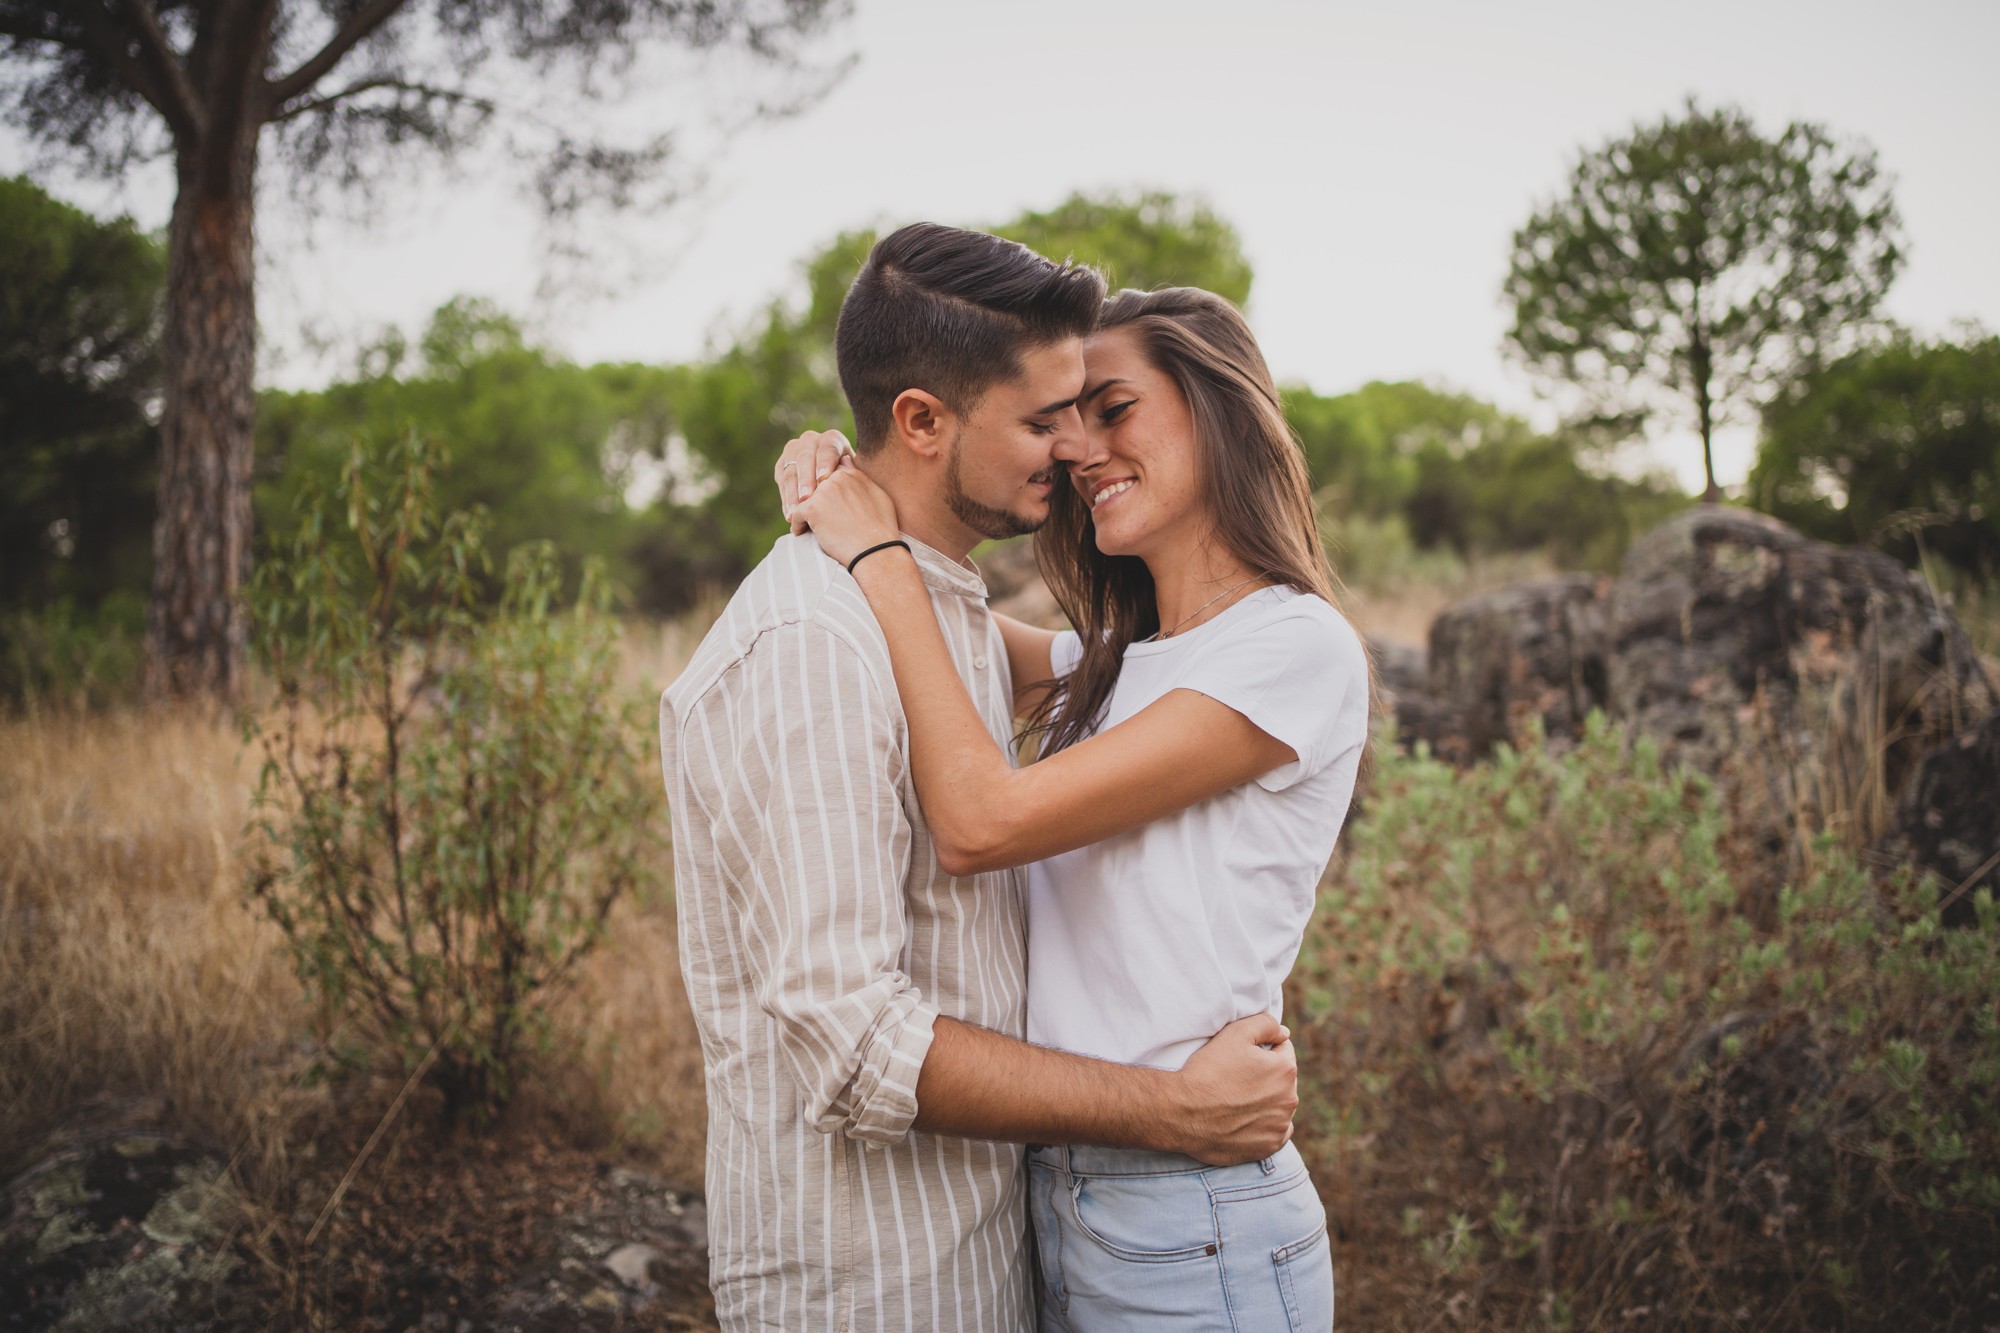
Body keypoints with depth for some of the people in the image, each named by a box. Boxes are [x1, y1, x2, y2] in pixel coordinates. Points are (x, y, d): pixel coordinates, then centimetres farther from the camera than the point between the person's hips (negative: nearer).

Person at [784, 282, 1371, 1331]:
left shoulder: (1299, 648, -15)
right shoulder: (1111, 664, 9)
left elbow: (982, 823, -21)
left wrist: (884, 560, -12)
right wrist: (839, 492, 1)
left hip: (1192, 1235, -7)